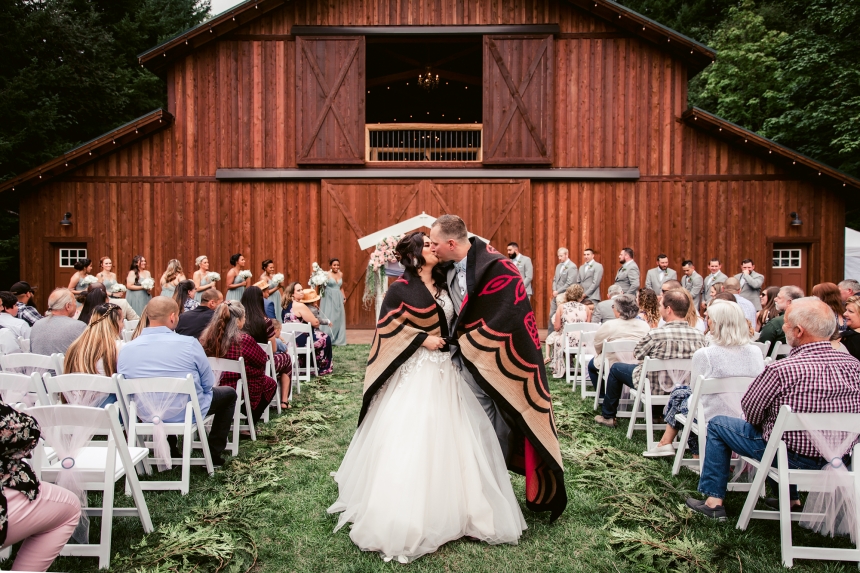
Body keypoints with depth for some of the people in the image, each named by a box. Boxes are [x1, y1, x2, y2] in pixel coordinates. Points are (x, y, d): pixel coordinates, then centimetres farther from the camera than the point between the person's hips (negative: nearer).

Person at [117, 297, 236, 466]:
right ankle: (214, 453, 23)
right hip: (187, 413, -4)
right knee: (229, 393, 23)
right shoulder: (189, 344, -21)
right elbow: (208, 384, -10)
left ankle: (169, 451, 38)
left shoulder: (126, 349, -11)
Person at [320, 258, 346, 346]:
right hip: (328, 299, -6)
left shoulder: (341, 274, 10)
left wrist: (344, 297, 12)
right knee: (328, 318, -5)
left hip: (338, 299, 6)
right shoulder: (326, 274, -8)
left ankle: (338, 339, 18)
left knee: (338, 318, 9)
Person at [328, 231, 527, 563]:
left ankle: (449, 510, 23)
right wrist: (422, 339, -12)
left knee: (447, 439, 8)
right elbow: (388, 327, -8)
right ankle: (407, 521, 6)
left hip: (444, 373, 6)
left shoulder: (442, 286, 11)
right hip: (413, 374, -6)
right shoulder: (400, 289, -6)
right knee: (409, 443, -5)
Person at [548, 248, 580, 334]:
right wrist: (554, 290, -1)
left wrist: (558, 292, -14)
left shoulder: (572, 267, -12)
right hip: (555, 295, 8)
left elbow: (569, 283, -18)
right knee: (552, 315, 9)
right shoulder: (558, 266, 14)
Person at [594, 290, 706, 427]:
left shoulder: (655, 335, -30)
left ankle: (608, 416, 29)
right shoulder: (699, 335, -16)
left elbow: (637, 354, -13)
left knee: (615, 368, 19)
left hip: (654, 386, -5)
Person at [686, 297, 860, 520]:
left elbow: (750, 411, -13)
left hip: (795, 457, -6)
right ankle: (791, 499, 42)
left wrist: (763, 423, 9)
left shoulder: (781, 369, -27)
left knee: (717, 425, 12)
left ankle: (714, 500, 18)